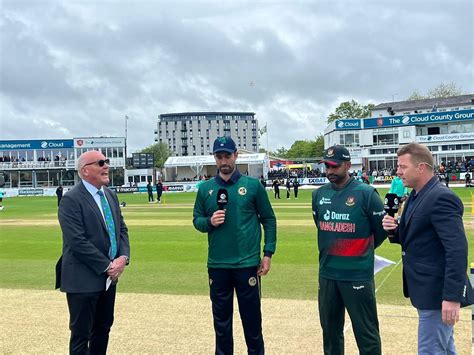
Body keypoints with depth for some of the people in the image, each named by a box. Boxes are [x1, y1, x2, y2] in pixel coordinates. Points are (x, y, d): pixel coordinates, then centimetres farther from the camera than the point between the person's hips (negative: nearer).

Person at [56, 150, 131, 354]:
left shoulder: (110, 195, 10)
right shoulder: (71, 200, -15)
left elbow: (121, 229, 11)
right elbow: (77, 242, -21)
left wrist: (123, 257, -6)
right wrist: (107, 266, -17)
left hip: (109, 277, 8)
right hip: (84, 279, -8)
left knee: (103, 328, 18)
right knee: (81, 334, 4)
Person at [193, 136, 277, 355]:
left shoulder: (253, 185, -3)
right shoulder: (205, 188, 4)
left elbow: (269, 220, 2)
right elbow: (196, 220, 9)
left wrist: (268, 253, -3)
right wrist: (209, 222, -13)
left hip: (247, 263, -2)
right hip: (217, 265, 2)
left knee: (251, 318, 7)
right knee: (221, 320, 14)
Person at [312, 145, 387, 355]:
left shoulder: (366, 193, -10)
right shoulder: (319, 194, 6)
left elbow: (382, 230, -2)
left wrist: (361, 252, 9)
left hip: (358, 275, -5)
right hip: (327, 274, 5)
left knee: (366, 333, 2)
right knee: (330, 329, 17)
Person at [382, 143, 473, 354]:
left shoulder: (441, 198, -20)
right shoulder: (416, 196, 10)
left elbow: (457, 249, -25)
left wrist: (452, 296, -27)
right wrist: (395, 230, -2)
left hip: (438, 292, -10)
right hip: (426, 289, 10)